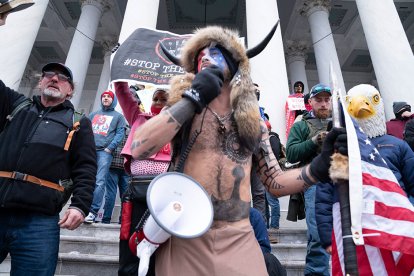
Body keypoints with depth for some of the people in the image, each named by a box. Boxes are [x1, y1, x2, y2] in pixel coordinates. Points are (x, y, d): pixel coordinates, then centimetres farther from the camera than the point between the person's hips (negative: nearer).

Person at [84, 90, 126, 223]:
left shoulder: (118, 116, 15)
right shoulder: (93, 114, 27)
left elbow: (120, 134, 3)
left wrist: (110, 148, -9)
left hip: (104, 152, -4)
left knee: (99, 182, -12)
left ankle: (93, 212, -13)